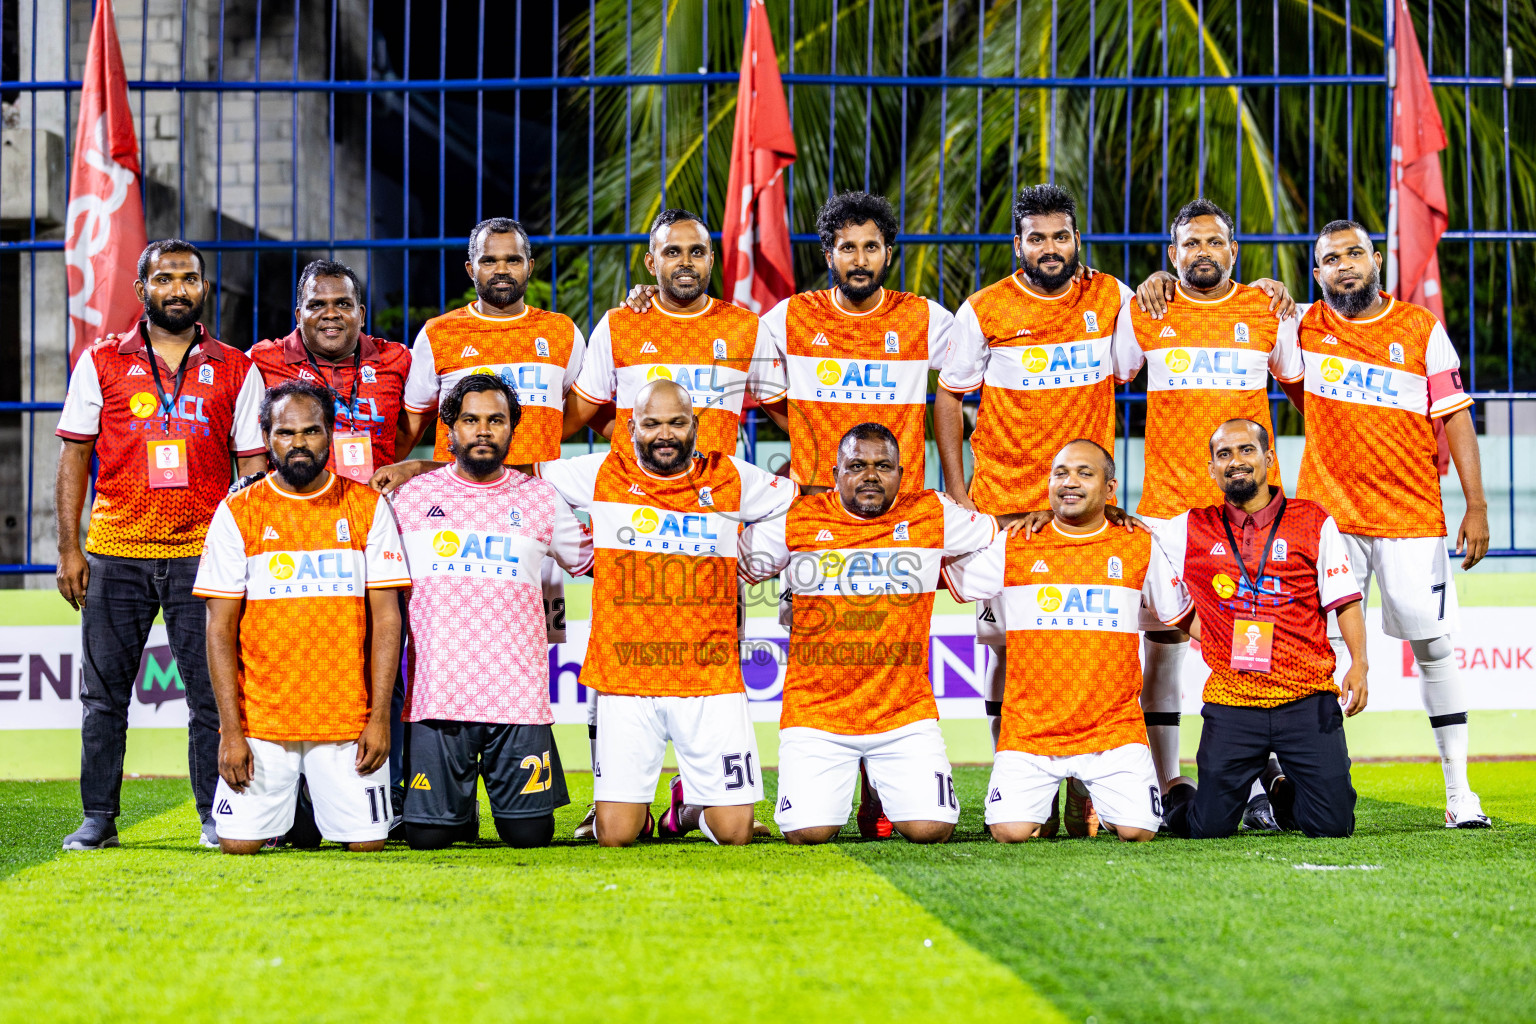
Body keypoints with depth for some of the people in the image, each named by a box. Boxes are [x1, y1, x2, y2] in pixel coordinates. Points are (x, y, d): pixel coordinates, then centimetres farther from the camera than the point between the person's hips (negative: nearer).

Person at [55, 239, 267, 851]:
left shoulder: (235, 371, 8)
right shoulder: (102, 363, 7)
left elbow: (254, 466, 8)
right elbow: (74, 456, 7)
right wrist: (69, 547, 0)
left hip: (202, 553, 0)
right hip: (116, 553, 0)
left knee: (211, 691, -2)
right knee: (104, 691, 3)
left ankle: (217, 817, 6)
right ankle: (99, 817, 11)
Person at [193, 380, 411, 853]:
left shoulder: (367, 507, 4)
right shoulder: (237, 513, 1)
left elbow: (386, 619, 2)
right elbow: (220, 629, 0)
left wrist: (379, 719, -6)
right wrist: (231, 730, -8)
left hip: (348, 720, 0)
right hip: (261, 720, 0)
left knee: (366, 841, -5)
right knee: (239, 841, -8)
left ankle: (331, 796, 29)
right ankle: (284, 803, 26)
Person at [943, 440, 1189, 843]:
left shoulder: (1140, 547, 7)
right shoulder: (1014, 546, 4)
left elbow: (1176, 613, 17)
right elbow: (945, 575, 11)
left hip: (1114, 730, 1)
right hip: (1029, 730, -1)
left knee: (1138, 831, -14)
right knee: (1010, 832, -17)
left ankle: (1088, 797, 21)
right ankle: (1042, 802, 20)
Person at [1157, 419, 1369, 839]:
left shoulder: (1314, 522, 5)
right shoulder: (1191, 531, 7)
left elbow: (1345, 601, 3)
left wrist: (1359, 662, -9)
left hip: (1307, 700, 0)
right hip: (1232, 705, 0)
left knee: (1332, 826, -6)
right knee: (1209, 828, -5)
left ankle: (1279, 788, 27)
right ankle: (1175, 793, 30)